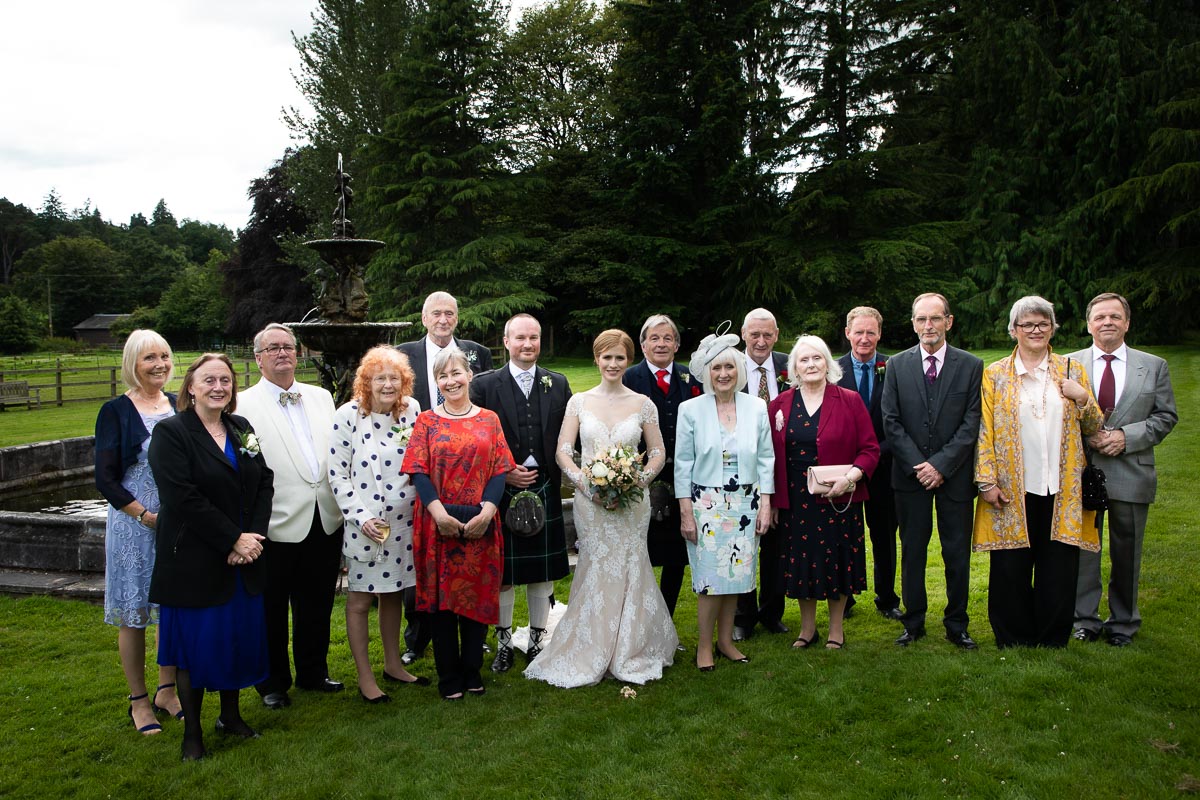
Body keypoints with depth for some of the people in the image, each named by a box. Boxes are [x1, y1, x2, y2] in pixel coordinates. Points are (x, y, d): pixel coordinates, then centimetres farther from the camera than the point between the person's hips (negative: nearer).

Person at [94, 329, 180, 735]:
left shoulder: (180, 406, 7)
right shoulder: (116, 411, -5)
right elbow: (105, 479, -7)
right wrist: (147, 516, -15)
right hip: (134, 524, -4)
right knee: (134, 614, 5)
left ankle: (167, 691, 25)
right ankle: (139, 700, 19)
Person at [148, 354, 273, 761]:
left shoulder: (242, 429, 9)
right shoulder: (170, 432, -9)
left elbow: (264, 483, 6)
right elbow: (183, 498, -18)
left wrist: (253, 536, -8)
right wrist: (233, 539, -18)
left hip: (244, 559, 6)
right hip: (194, 560, -5)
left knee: (240, 636, 13)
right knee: (196, 642, 5)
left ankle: (231, 715, 32)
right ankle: (192, 732, 21)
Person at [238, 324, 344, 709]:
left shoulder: (321, 397, 10)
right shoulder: (243, 405, -6)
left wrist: (342, 504, 7)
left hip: (326, 521, 5)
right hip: (278, 525, -4)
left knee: (317, 606, 18)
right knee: (271, 610, 11)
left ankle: (314, 672, 36)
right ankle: (274, 683, 29)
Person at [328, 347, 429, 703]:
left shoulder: (411, 410, -1)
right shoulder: (348, 415, -12)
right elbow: (337, 475, -10)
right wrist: (361, 518, -15)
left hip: (403, 521, 4)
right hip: (365, 524, -4)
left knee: (393, 593, 17)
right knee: (360, 599, 7)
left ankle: (393, 664, 33)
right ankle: (365, 677, 20)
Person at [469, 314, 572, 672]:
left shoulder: (558, 384, 7)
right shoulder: (485, 385, -1)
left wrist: (555, 473, -3)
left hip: (545, 489, 2)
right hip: (501, 490, -2)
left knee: (542, 571, 10)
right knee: (502, 572, 6)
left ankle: (537, 641, 26)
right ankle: (503, 644, 23)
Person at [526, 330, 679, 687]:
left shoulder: (643, 404, 3)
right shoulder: (580, 401, 3)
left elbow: (658, 454, 4)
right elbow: (563, 452, 0)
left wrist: (636, 483, -12)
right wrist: (586, 485, -14)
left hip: (631, 502, 0)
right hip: (589, 500, 0)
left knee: (629, 572, 3)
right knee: (596, 572, 3)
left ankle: (631, 651, 21)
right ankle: (591, 652, 19)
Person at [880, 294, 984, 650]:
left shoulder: (971, 366, 1)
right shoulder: (897, 365, 3)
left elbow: (972, 423, -4)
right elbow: (891, 421, -1)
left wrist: (941, 464, -12)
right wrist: (917, 465, -10)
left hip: (954, 474, -1)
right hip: (910, 473, 1)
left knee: (958, 553, 6)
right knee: (912, 551, 8)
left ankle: (957, 624, 20)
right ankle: (913, 622, 20)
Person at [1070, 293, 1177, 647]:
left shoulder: (1154, 366, 5)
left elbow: (1166, 416, 3)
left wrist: (1125, 436, -11)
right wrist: (1086, 435, -12)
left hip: (1131, 473, 1)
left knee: (1127, 553, 10)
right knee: (1083, 549, 7)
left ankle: (1123, 622, 26)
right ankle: (1085, 619, 20)